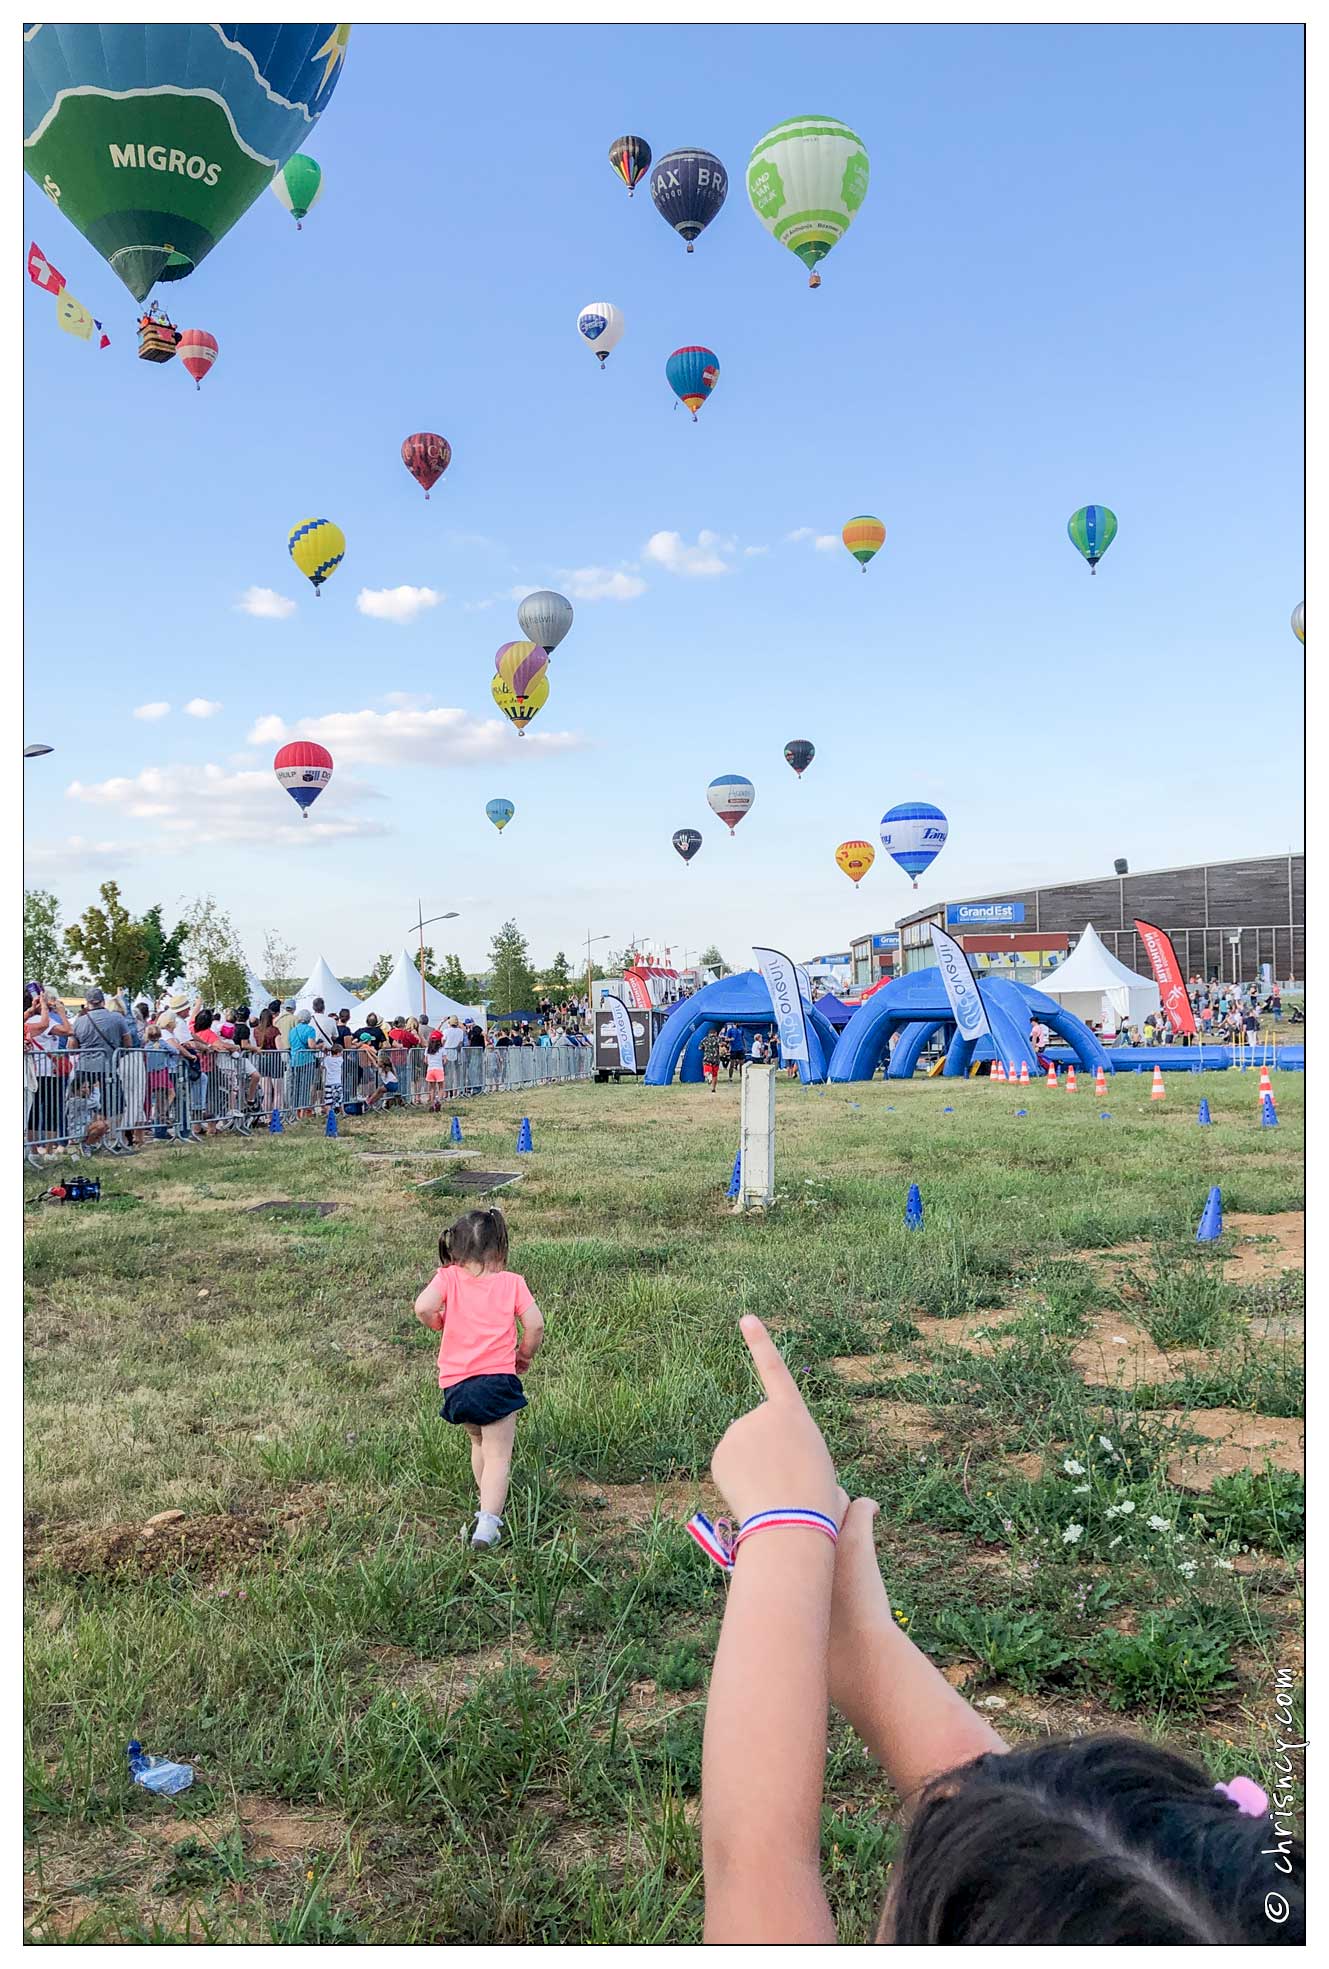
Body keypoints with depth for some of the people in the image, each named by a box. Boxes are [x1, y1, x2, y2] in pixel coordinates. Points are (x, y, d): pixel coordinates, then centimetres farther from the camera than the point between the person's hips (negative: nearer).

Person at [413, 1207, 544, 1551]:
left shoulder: (448, 1278, 2)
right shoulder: (512, 1282, 2)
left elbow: (423, 1307, -15)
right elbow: (535, 1325, -4)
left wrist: (438, 1324, 6)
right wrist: (525, 1355, 14)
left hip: (456, 1384, 3)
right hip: (497, 1378, -3)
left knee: (479, 1442, 26)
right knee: (498, 1457, 0)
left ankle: (488, 1505, 37)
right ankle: (488, 1521, -15)